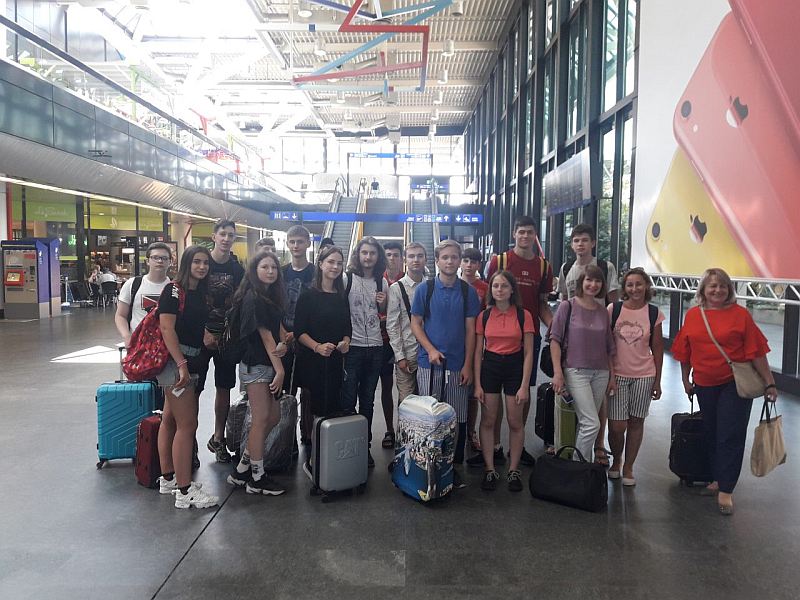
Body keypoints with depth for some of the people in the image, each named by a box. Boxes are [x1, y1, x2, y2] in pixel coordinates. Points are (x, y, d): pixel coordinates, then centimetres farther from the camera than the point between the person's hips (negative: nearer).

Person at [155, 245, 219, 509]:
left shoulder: (200, 294, 13)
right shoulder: (173, 290, -11)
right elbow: (167, 328, -18)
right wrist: (182, 365, -22)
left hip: (191, 362, 8)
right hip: (175, 361, -8)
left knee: (170, 419, 16)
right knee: (187, 424, -9)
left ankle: (168, 478, 25)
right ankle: (184, 491, -4)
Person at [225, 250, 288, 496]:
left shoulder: (271, 297, 14)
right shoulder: (253, 298, -13)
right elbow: (265, 335, -15)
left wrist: (283, 344, -6)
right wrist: (279, 368, -14)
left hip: (267, 365, 9)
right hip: (255, 365, -9)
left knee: (273, 417, 11)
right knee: (261, 420, -2)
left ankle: (242, 470, 21)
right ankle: (257, 479, 10)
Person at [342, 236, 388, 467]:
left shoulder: (381, 282, 9)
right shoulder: (347, 278, -5)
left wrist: (382, 303, -1)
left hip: (375, 347, 4)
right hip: (352, 346, -4)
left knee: (368, 400, 13)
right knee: (348, 399, 0)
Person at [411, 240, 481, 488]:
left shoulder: (468, 291, 4)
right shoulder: (425, 288, 1)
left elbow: (470, 330, 4)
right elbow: (415, 323, 2)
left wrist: (468, 365, -1)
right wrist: (430, 349, -12)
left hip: (458, 364, 1)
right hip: (429, 363, -1)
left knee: (458, 419, 5)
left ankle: (453, 465, 19)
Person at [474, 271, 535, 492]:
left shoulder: (523, 315, -5)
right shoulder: (484, 316, 1)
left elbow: (528, 353, -4)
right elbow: (478, 351, 4)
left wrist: (524, 385, -9)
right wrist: (477, 384, -1)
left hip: (514, 367, -1)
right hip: (489, 367, 2)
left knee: (515, 422, 6)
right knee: (488, 420, 5)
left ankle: (513, 470, 21)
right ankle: (490, 470, 17)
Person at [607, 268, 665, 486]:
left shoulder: (654, 313, 1)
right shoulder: (613, 309, -2)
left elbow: (657, 348, 5)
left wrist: (657, 380, 5)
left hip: (644, 375, 1)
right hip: (617, 374, -1)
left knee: (636, 422, 9)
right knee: (617, 425, -3)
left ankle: (628, 467, 26)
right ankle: (616, 461, 25)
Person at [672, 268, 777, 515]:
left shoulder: (740, 314, -7)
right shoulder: (692, 315, 3)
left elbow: (756, 352, -7)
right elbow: (685, 352, 10)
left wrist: (769, 383, -7)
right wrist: (686, 380, 13)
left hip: (735, 384, -4)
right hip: (704, 384, 4)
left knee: (730, 437, -3)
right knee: (711, 434, 14)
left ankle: (725, 491, 4)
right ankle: (718, 479, 31)